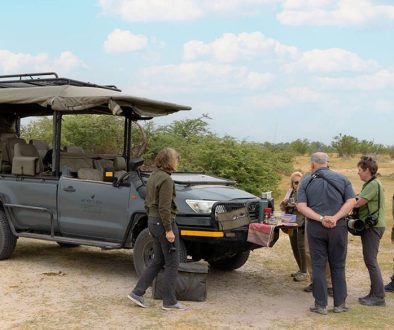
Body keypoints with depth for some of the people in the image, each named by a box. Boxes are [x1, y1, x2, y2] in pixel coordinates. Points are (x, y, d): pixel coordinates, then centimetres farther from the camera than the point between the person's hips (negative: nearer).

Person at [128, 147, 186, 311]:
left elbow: (148, 202, 18)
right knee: (172, 263, 2)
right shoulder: (166, 179, -17)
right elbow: (164, 207, -21)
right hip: (164, 222, -9)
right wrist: (169, 229, -19)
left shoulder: (153, 176, 12)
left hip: (153, 221, 9)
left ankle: (137, 293, 15)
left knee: (158, 261, 17)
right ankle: (169, 302, 8)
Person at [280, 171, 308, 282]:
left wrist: (298, 206, -27)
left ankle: (304, 273, 0)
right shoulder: (290, 191, 14)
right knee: (294, 247, 12)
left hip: (301, 224, -7)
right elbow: (282, 207, 16)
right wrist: (283, 203, -5)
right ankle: (300, 269, 26)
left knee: (301, 247, -7)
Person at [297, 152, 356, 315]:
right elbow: (351, 201, -5)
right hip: (339, 227, 1)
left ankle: (321, 305, 9)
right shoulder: (342, 179, 4)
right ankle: (339, 304, 16)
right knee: (338, 265, 11)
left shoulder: (306, 182, 1)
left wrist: (321, 218, -14)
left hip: (315, 227, -1)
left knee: (318, 265, 7)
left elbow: (301, 206, -8)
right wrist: (335, 218, -13)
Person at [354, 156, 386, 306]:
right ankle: (374, 293, 19)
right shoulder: (369, 184, 17)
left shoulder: (374, 184, -16)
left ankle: (379, 296, -6)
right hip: (369, 226, 10)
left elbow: (357, 203, -19)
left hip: (373, 227, -10)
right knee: (369, 260, 13)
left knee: (371, 260, -9)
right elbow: (360, 200, 14)